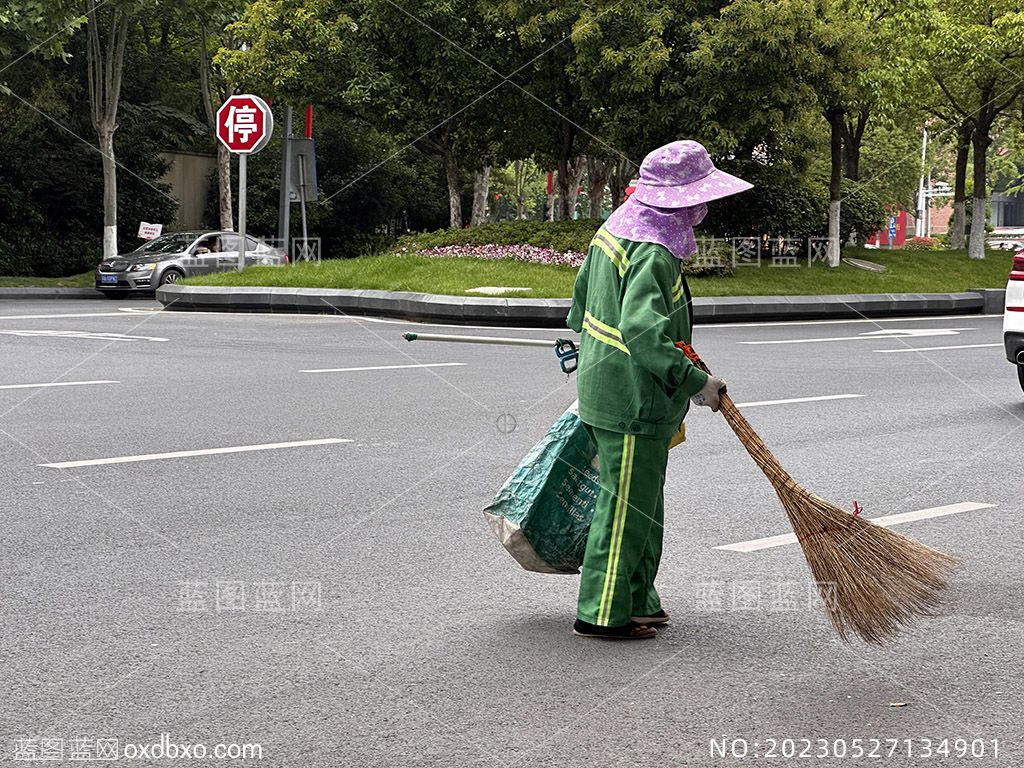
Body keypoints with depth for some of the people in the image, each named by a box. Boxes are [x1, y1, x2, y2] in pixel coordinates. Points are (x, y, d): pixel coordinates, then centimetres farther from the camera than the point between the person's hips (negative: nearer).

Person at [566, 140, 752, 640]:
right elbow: (643, 332, -32)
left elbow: (581, 294, 19)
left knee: (642, 504, 19)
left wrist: (590, 343, 32)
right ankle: (602, 614, 9)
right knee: (627, 505, 0)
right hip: (634, 400, -10)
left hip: (602, 387, 10)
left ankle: (636, 602, 29)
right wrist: (695, 382, -26)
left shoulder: (615, 229, 8)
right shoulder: (654, 254, -23)